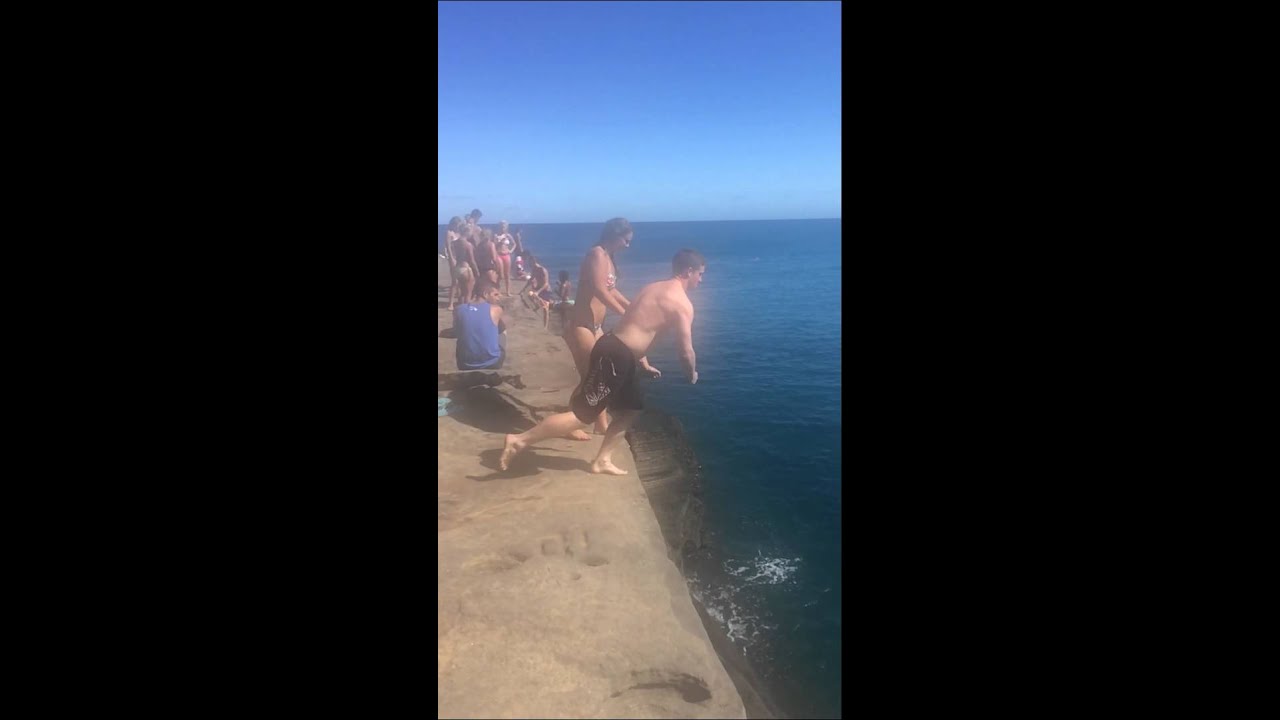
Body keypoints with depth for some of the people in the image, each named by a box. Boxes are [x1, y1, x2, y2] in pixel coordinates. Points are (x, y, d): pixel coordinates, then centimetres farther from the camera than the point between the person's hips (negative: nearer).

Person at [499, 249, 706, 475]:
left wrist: (644, 364, 36)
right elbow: (686, 351, -8)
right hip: (615, 356, -10)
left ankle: (602, 460, 25)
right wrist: (692, 375, 13)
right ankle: (520, 440, -5)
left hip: (616, 349, 10)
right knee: (582, 416, -7)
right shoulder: (682, 304, -8)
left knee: (631, 409, 21)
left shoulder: (652, 288, 18)